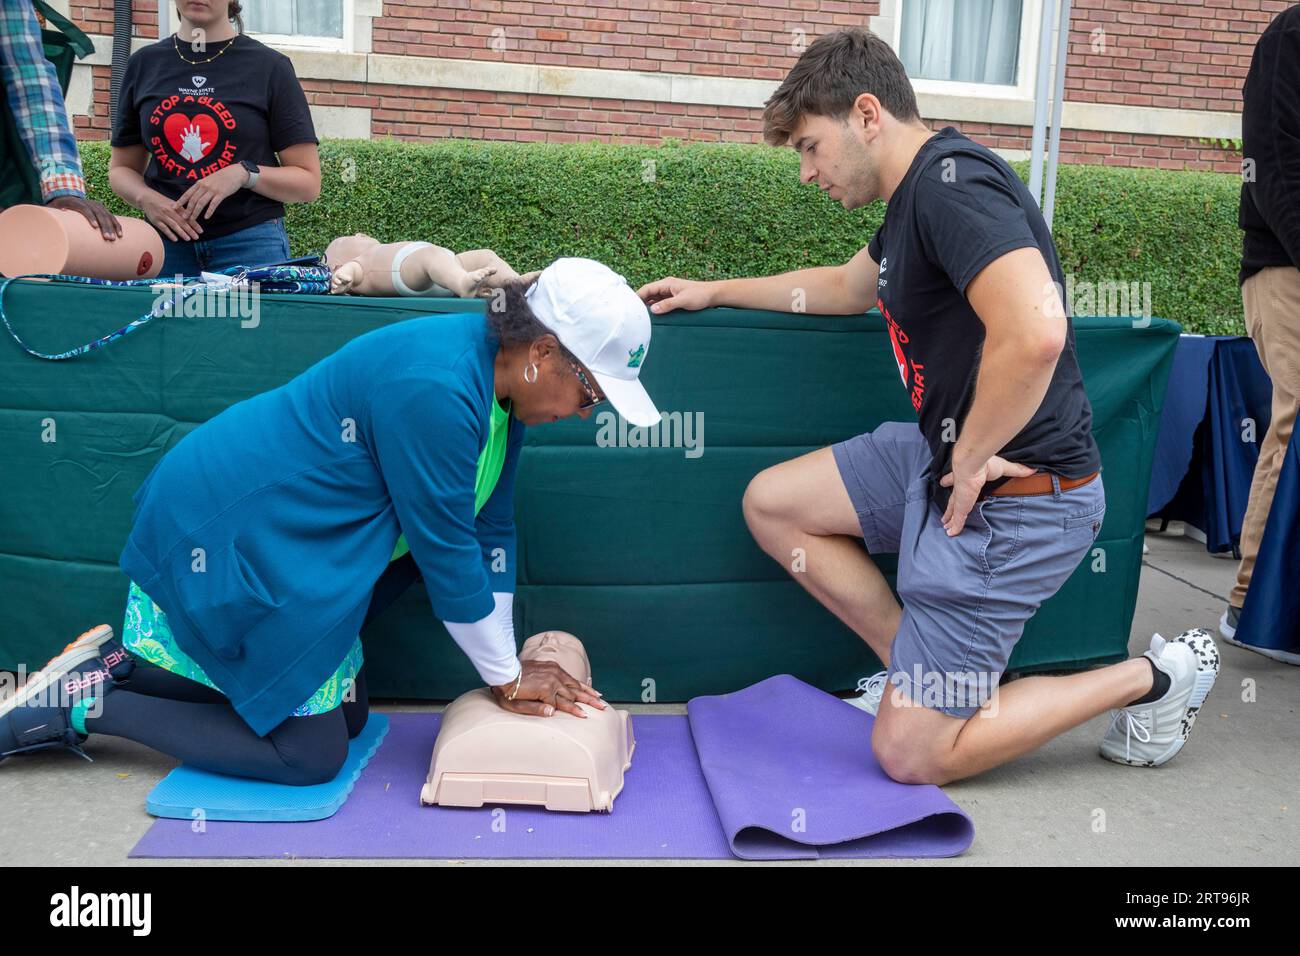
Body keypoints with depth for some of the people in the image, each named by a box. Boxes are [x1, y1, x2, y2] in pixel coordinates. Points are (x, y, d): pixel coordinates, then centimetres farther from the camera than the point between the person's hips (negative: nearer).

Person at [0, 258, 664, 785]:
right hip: (228, 536, -10)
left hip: (294, 540, 10)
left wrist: (507, 665, 7)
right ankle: (81, 704, 4)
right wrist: (506, 678, -10)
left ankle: (121, 664, 20)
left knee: (347, 714, 14)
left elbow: (489, 526, 6)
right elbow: (445, 548, -23)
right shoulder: (435, 388, -30)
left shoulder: (502, 379, 1)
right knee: (312, 753, -5)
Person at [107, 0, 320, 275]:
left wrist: (245, 174, -18)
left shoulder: (270, 66, 1)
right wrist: (146, 198, -5)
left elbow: (308, 182, -2)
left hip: (250, 244, -2)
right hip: (167, 242, 3)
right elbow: (122, 168, 17)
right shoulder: (143, 64, 11)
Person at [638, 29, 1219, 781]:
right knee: (772, 504, 11)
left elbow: (1034, 331, -37)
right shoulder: (917, 194, 11)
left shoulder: (951, 182, -21)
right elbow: (847, 287, 31)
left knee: (910, 754, -3)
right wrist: (714, 291, 29)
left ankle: (1148, 680, 10)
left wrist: (972, 458, -21)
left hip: (1018, 496, -10)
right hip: (949, 456, 10)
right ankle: (919, 670, 16)